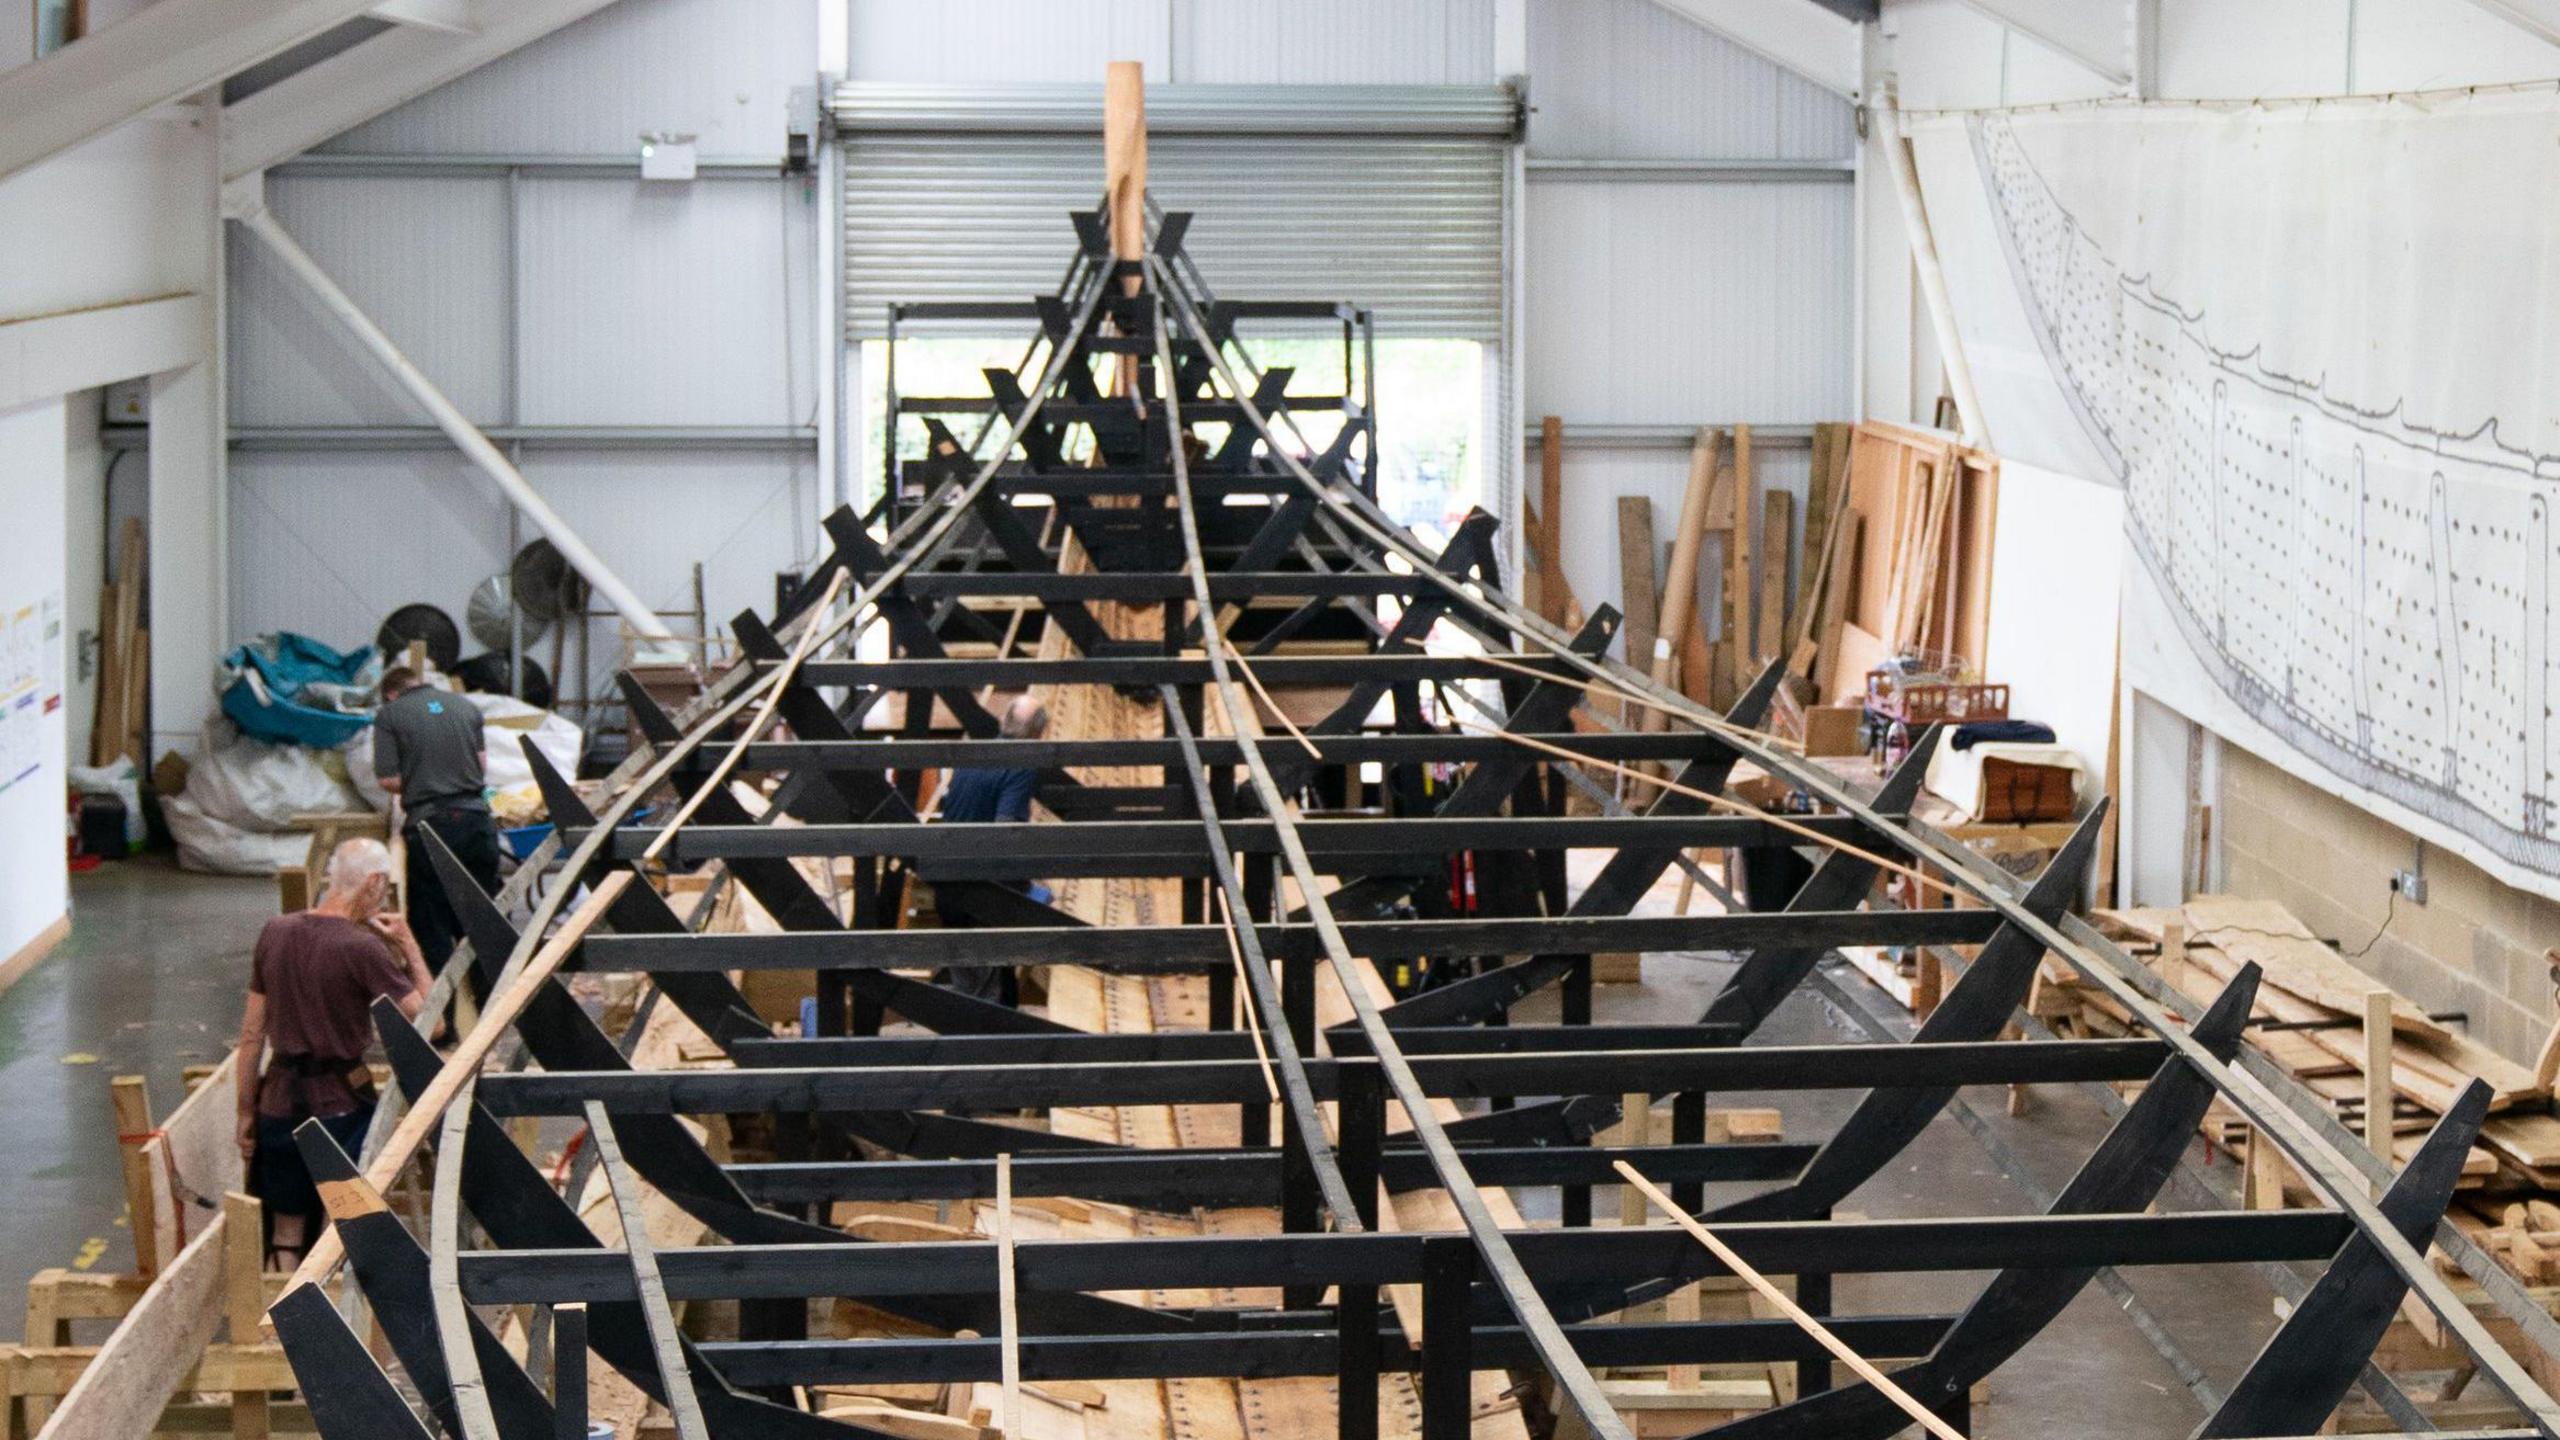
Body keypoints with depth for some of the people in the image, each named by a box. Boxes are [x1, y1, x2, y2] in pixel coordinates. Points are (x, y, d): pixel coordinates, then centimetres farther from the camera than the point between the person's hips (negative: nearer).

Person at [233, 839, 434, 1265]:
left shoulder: (274, 933, 3)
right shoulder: (362, 948, -16)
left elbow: (251, 1034, 7)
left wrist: (246, 1113, 14)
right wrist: (410, 948, -3)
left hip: (280, 1103, 5)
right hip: (342, 1105, -5)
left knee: (285, 1239, 13)